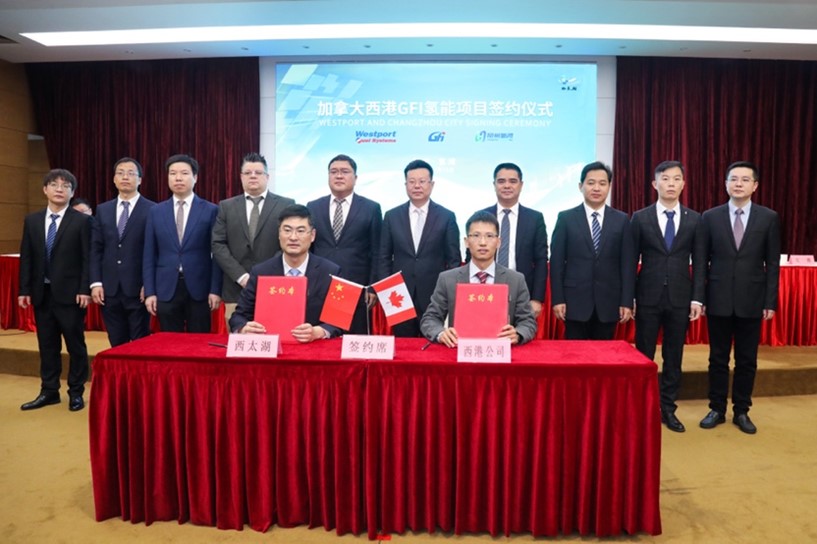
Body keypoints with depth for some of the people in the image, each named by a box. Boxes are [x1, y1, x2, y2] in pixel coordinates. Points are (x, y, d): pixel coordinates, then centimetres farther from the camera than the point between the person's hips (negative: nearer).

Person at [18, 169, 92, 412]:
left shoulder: (82, 221, -3)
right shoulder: (32, 220, 10)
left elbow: (88, 258, -7)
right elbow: (26, 257, 10)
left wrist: (85, 290, -13)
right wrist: (24, 290, 4)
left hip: (70, 293, -4)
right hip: (41, 292, 4)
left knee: (75, 345, 4)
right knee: (47, 345, 12)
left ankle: (76, 392, 16)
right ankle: (49, 391, 23)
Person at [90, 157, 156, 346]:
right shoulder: (103, 210, 12)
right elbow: (96, 249, 9)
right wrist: (96, 282, 0)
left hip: (138, 289, -4)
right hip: (109, 289, 4)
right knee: (117, 346, 11)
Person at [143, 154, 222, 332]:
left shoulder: (211, 210, 1)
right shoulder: (156, 212, 9)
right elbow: (149, 255, 8)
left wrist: (215, 290, -6)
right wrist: (149, 292, 2)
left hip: (199, 289, -2)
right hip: (166, 290, 2)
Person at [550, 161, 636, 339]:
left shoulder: (622, 220, 6)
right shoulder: (566, 218, 1)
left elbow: (628, 264, 4)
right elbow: (556, 261, -1)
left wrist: (627, 302, -2)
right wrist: (557, 299, -6)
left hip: (608, 302, 2)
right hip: (575, 301, -1)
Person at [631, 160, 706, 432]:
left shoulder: (695, 219, 5)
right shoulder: (640, 218, 1)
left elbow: (699, 262, 5)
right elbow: (631, 260, 1)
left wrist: (697, 298, -3)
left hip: (680, 298, 2)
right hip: (648, 297, -1)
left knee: (673, 356, 9)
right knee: (643, 355, 6)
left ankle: (668, 408, 21)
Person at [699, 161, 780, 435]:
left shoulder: (769, 218, 2)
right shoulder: (710, 217, 2)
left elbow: (772, 264, 2)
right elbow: (703, 261, 2)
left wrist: (770, 301, -3)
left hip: (752, 300, 0)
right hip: (718, 299, 0)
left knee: (747, 360, 9)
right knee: (718, 358, 8)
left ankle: (741, 411, 23)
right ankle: (717, 409, 20)